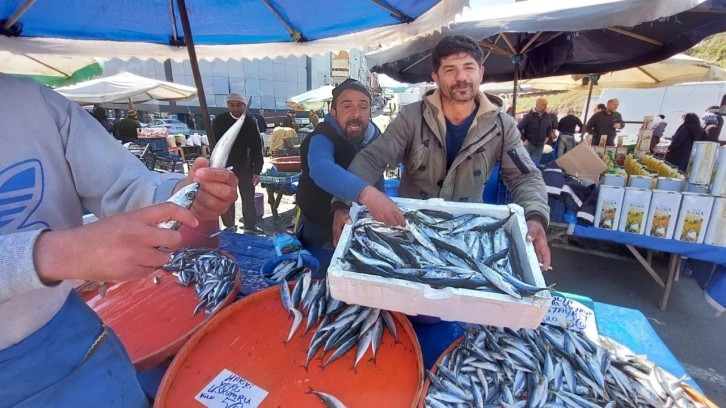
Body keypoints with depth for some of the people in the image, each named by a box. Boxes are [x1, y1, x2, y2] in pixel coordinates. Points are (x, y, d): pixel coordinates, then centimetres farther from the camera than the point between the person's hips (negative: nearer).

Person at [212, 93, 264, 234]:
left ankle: (250, 225, 17)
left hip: (245, 166, 0)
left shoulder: (250, 122, -5)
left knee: (248, 197, 5)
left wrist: (257, 171, -9)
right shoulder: (219, 121, -5)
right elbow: (214, 145, -2)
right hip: (224, 166, 0)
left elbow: (257, 148, -5)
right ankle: (229, 226, 22)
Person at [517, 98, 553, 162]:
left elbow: (549, 127, 22)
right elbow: (518, 128, -13)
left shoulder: (547, 116, 4)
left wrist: (547, 136, 10)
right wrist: (524, 139, -14)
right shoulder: (529, 116, -14)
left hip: (540, 145, 5)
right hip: (528, 144, -5)